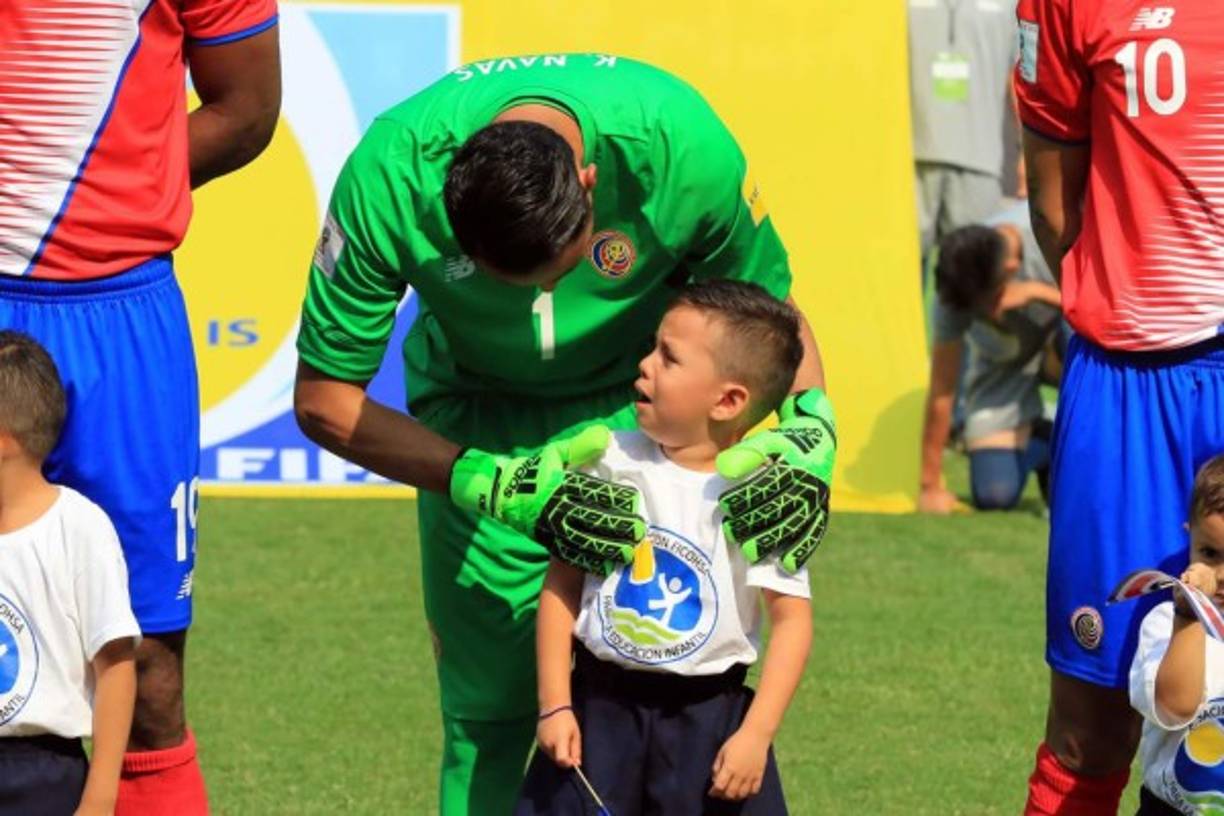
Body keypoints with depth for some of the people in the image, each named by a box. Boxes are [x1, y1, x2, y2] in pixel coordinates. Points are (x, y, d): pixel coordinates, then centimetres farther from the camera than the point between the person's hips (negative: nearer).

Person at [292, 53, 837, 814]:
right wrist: (505, 488, -30)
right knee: (490, 708, -5)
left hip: (642, 402, 0)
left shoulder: (682, 145, -31)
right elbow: (324, 400, -21)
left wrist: (810, 428, -28)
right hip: (478, 418, 0)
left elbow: (769, 303, -9)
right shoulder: (391, 175, -31)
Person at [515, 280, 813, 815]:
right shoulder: (612, 465, -3)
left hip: (711, 720, -2)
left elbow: (792, 617, -8)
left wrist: (756, 735, -14)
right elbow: (562, 583, 2)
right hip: (602, 710, 2)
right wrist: (554, 705, -3)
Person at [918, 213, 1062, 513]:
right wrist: (930, 485, -18)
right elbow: (941, 390, -22)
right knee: (994, 496, -16)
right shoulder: (953, 296, -27)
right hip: (1003, 372, 0)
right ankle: (1040, 444, 19)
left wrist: (1034, 292, -41)